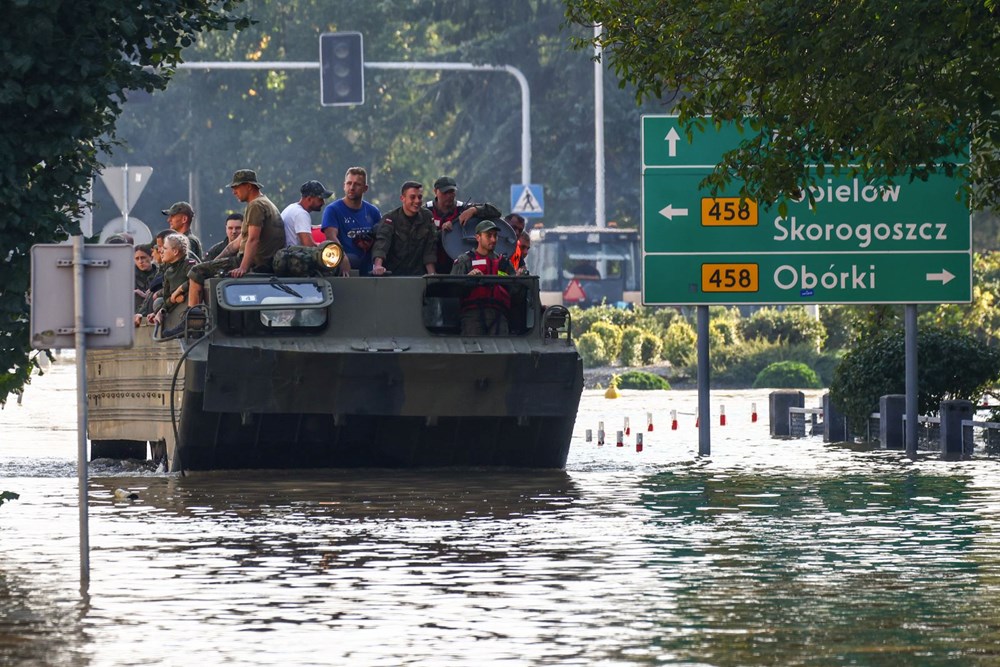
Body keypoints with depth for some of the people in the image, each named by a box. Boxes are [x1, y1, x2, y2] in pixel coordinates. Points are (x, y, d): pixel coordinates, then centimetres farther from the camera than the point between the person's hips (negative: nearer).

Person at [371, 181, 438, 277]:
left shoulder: (427, 217, 7)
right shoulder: (390, 218, -4)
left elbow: (430, 248, 8)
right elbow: (382, 241, -20)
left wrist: (432, 275, -2)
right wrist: (378, 266, -37)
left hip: (418, 274, 2)